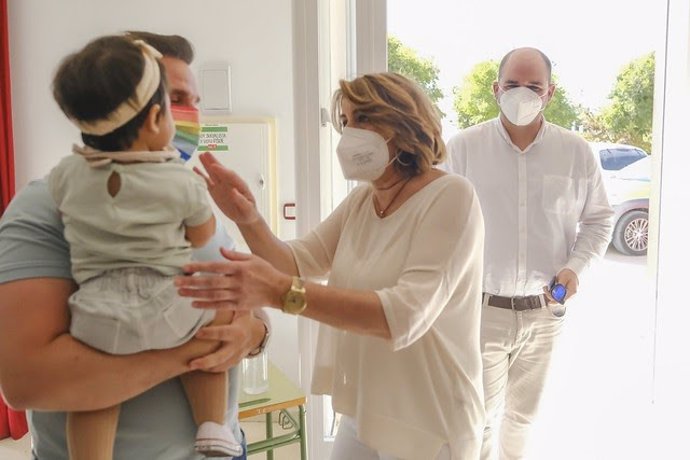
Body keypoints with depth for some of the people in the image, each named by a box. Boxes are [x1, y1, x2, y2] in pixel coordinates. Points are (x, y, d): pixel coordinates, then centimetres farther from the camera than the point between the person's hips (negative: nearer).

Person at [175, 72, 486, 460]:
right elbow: (297, 264, -4)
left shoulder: (450, 196, -19)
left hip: (427, 426, -6)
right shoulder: (361, 199, 4)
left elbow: (405, 316, -31)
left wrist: (280, 292, -40)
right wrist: (248, 220, -23)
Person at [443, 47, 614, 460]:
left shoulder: (577, 152, -1)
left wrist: (576, 266, -7)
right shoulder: (463, 147, -6)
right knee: (480, 417, 5)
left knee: (524, 414, 19)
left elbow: (599, 219, 11)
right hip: (480, 308, -2)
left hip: (544, 311, 3)